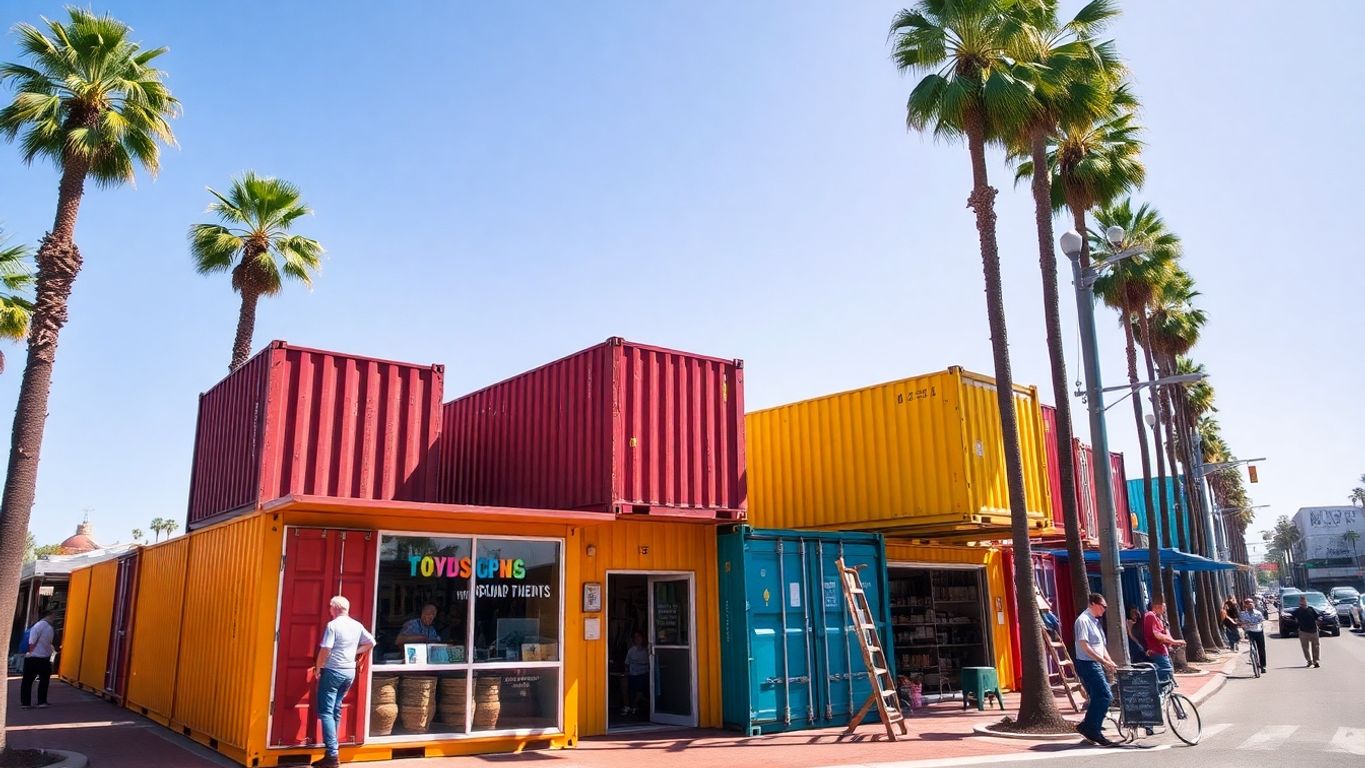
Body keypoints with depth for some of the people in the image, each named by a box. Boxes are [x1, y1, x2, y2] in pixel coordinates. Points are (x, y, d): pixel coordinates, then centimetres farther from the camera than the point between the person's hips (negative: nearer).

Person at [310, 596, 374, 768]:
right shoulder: (357, 625, 7)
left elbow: (325, 650, -18)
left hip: (333, 671, -7)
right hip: (350, 672, 7)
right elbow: (371, 643, 15)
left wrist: (317, 668, -5)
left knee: (326, 712, -4)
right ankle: (332, 748, 20)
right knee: (336, 710, 17)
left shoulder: (332, 625, -13)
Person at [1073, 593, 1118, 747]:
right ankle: (1092, 729, -5)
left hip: (1096, 664, 10)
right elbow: (1084, 645, -21)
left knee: (1098, 698, 12)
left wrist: (1109, 661, 8)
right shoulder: (1083, 620, -14)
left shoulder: (1095, 621, 16)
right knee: (1106, 696, -12)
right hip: (1087, 664, -10)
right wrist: (1103, 661, -22)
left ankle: (1088, 728, 19)